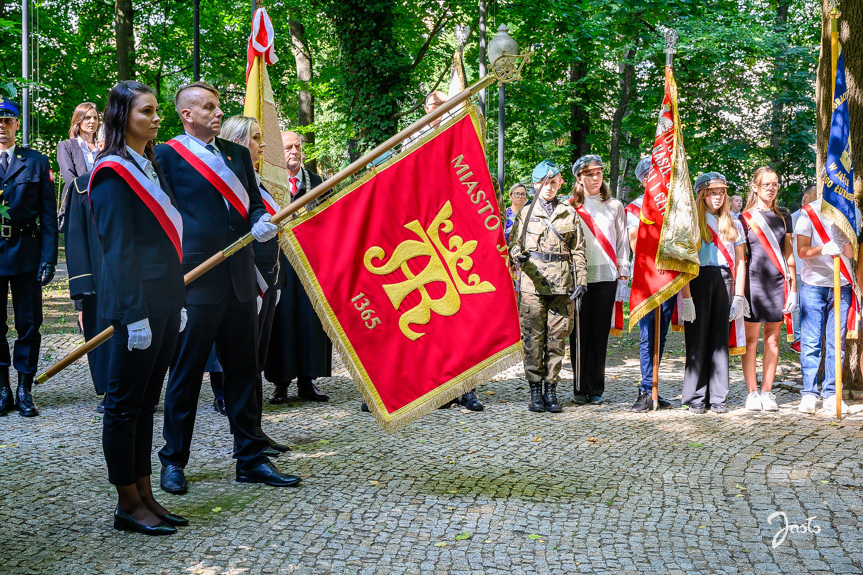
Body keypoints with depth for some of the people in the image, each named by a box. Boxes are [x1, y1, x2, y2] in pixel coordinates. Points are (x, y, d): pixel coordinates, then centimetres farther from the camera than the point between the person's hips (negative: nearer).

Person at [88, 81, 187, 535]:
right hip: (137, 304, -9)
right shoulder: (113, 172, -9)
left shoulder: (151, 166, 17)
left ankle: (144, 496, 20)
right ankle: (128, 504, 8)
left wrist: (177, 301, 15)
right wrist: (135, 313, -19)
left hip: (165, 299, 9)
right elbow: (117, 247, -15)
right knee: (125, 403, 0)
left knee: (146, 401, 13)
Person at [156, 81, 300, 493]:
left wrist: (261, 223, -7)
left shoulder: (237, 153, 15)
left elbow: (253, 202, 16)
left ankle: (250, 459, 19)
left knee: (243, 370, 10)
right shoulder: (167, 155, -1)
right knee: (185, 374, 3)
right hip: (194, 280, -5)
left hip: (240, 277, 5)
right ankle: (173, 461, 17)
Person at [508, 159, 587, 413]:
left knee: (557, 336, 1)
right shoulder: (525, 213, 10)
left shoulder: (570, 213, 12)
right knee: (533, 337, -3)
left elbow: (578, 250, 11)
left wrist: (581, 281, 0)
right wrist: (519, 255, -13)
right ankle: (535, 390, 5)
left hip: (562, 284, 1)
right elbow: (513, 243, 11)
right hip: (532, 283, -1)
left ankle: (551, 389, 10)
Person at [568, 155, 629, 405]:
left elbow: (622, 243, 12)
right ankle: (580, 389, 6)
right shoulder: (570, 208, 8)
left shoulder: (614, 206, 12)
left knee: (600, 334, 1)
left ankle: (596, 389, 8)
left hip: (606, 276, 1)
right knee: (580, 333, -1)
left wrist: (623, 276, 4)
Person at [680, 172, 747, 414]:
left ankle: (718, 398, 8)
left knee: (720, 340, 3)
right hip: (698, 281, -3)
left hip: (724, 281, 3)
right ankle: (696, 398, 4)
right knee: (698, 340, -1)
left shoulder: (733, 224, 15)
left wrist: (739, 295, 4)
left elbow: (740, 261, 13)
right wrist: (686, 297, -13)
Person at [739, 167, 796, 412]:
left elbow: (789, 254, 14)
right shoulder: (745, 218, 2)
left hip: (778, 282, 3)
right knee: (751, 339, -1)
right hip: (754, 282, -3)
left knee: (773, 340, 4)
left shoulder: (784, 217, 12)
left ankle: (767, 392, 10)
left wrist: (793, 287, 8)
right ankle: (752, 393, 5)